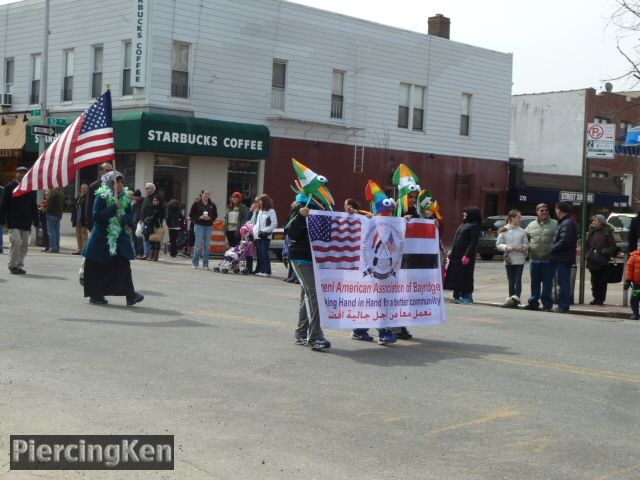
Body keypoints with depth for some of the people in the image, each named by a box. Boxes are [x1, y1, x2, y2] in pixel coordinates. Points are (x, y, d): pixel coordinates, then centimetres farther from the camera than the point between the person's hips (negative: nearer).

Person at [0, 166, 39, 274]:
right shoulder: (9, 187, 2)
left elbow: (34, 207, 14)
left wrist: (36, 221, 9)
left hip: (26, 222, 4)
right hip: (13, 222, -4)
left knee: (24, 245, 5)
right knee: (15, 242, -13)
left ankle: (19, 265, 16)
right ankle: (12, 265, -1)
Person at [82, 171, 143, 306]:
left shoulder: (125, 198, 8)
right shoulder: (101, 197, -8)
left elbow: (129, 218, 11)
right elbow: (96, 216, -18)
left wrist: (122, 217, -12)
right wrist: (114, 207, -21)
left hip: (120, 237, 4)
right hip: (102, 238, -4)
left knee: (123, 264, -8)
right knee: (98, 268, 3)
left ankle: (130, 295, -12)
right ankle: (95, 295, 15)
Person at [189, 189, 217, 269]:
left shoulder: (212, 205, 8)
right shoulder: (196, 203, -1)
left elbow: (215, 215, 12)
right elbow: (191, 215, -1)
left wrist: (210, 218, -8)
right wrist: (200, 217, -14)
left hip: (209, 226, 3)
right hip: (199, 226, -3)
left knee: (207, 245, 4)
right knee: (199, 245, -7)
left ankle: (205, 264, 10)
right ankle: (195, 263, 7)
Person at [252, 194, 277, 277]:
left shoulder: (271, 211, -3)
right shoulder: (260, 211, 19)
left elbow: (274, 224, -9)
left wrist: (265, 231, -13)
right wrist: (254, 230, 9)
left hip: (265, 236, -7)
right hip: (258, 236, 7)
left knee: (264, 253, -11)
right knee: (259, 254, 7)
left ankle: (266, 271, -10)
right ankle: (259, 270, 11)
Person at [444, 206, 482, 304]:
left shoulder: (474, 226, -8)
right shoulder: (463, 224, 19)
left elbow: (473, 243, -16)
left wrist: (467, 256, -23)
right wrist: (451, 253, 18)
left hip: (465, 256, -9)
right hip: (457, 255, 9)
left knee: (465, 276, -5)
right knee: (456, 275, 8)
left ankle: (467, 297, 1)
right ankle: (458, 296, 14)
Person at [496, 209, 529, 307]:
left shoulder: (521, 231, 5)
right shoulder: (503, 231, 1)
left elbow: (526, 244, 8)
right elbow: (498, 244, 1)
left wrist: (522, 247, -13)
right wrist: (506, 247, -17)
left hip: (520, 260, 0)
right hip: (509, 260, 0)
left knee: (518, 280, -8)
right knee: (511, 282, 8)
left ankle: (515, 299, -10)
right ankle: (511, 299, 16)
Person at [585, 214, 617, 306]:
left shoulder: (607, 232, -5)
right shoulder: (591, 232, 10)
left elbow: (613, 247, -6)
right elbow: (587, 244, 17)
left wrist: (603, 252, -14)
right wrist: (588, 253, 3)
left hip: (602, 261, -5)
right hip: (592, 261, 5)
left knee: (602, 281, -1)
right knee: (594, 280, 9)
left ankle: (601, 299, 4)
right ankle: (596, 298, 17)